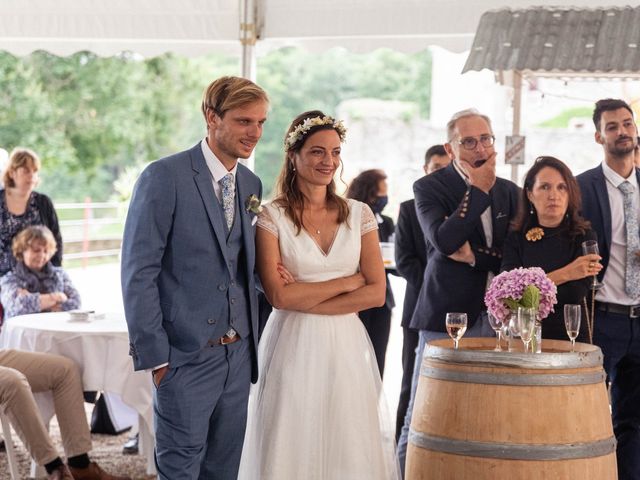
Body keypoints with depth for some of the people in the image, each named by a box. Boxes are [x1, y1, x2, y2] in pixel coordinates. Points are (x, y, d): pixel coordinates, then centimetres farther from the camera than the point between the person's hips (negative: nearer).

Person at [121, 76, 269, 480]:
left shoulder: (252, 184, 11)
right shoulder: (165, 177, -11)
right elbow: (139, 273, -12)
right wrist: (154, 356, -14)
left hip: (238, 355, 7)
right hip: (187, 356, -6)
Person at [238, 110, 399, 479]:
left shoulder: (359, 214, 5)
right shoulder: (272, 218, -3)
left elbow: (376, 293, -2)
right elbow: (280, 296, -12)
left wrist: (306, 300, -9)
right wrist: (347, 282, -7)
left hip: (346, 349, 3)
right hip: (294, 349, -3)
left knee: (349, 449, 5)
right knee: (293, 448, 3)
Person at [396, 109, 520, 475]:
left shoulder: (509, 192, 11)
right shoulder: (430, 187, -3)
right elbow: (444, 240, -19)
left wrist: (474, 255, -9)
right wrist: (479, 189, -14)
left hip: (497, 319, 5)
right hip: (446, 318, -4)